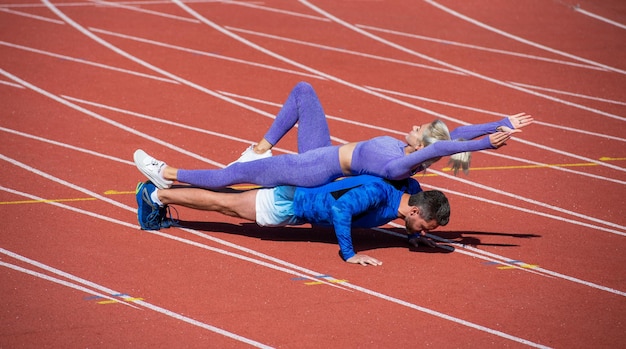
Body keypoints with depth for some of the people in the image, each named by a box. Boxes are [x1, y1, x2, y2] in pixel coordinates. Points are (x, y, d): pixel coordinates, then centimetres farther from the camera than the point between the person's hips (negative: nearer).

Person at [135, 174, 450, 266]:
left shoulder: (410, 188, -11)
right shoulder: (377, 192, -37)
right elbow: (341, 208, -49)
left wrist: (413, 235, 5)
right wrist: (349, 255, -44)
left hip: (307, 193, 8)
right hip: (288, 203, -8)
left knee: (230, 205, 21)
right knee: (224, 204, 8)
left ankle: (161, 190, 35)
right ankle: (155, 195, 23)